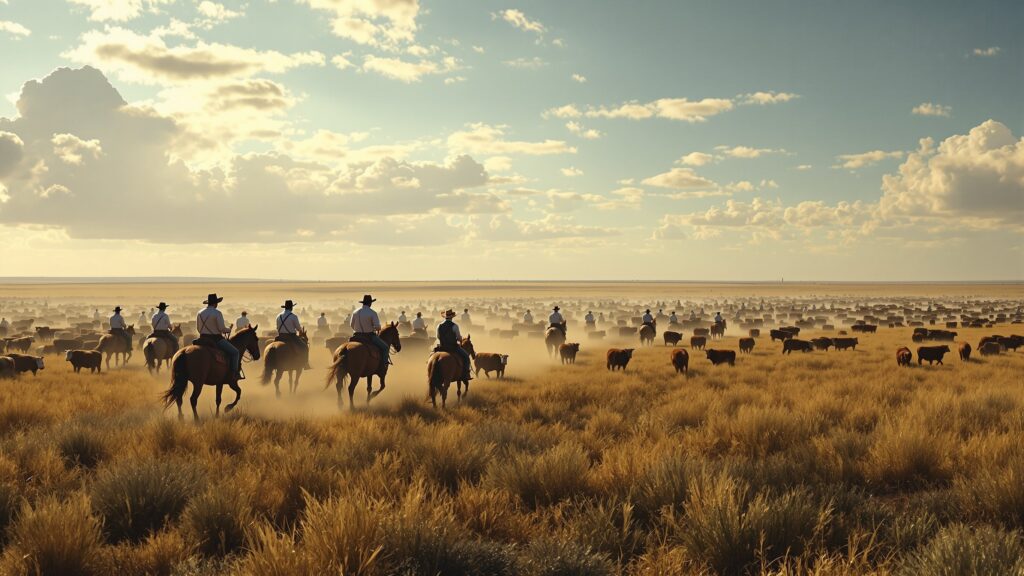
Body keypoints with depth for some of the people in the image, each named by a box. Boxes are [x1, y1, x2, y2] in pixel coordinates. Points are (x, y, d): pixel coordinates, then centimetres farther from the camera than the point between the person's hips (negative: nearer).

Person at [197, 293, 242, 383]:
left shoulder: (200, 313, 8)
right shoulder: (217, 313, -13)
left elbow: (198, 329, 14)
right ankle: (234, 375, -11)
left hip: (203, 339, 7)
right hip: (216, 339, -7)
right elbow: (222, 329, -16)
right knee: (235, 352, -2)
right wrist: (229, 330, 3)